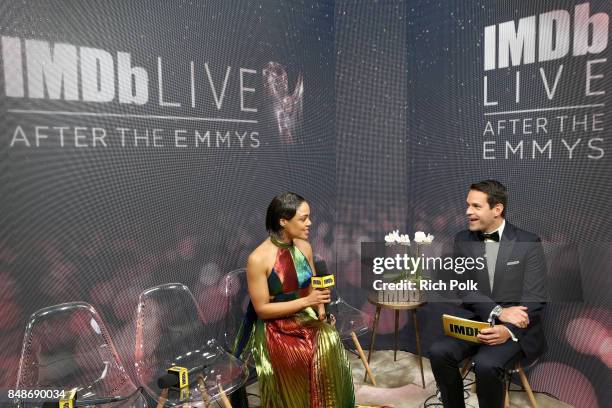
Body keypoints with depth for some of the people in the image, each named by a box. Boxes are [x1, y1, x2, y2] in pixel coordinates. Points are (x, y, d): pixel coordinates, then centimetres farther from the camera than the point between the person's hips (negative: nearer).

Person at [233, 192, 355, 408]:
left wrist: (320, 309, -7)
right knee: (303, 357, -30)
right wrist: (306, 301, -22)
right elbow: (262, 309, -16)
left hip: (307, 319, 5)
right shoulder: (258, 259, -18)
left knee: (330, 344, -23)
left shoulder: (304, 246, 1)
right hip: (275, 328, -5)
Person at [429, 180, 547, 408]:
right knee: (439, 352, -22)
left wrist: (508, 330, -27)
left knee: (486, 364, -31)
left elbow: (534, 299, -10)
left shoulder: (528, 243, -6)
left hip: (517, 330, -3)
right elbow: (464, 289, -3)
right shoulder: (463, 240, 4)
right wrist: (498, 311, -20)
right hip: (475, 322, 3)